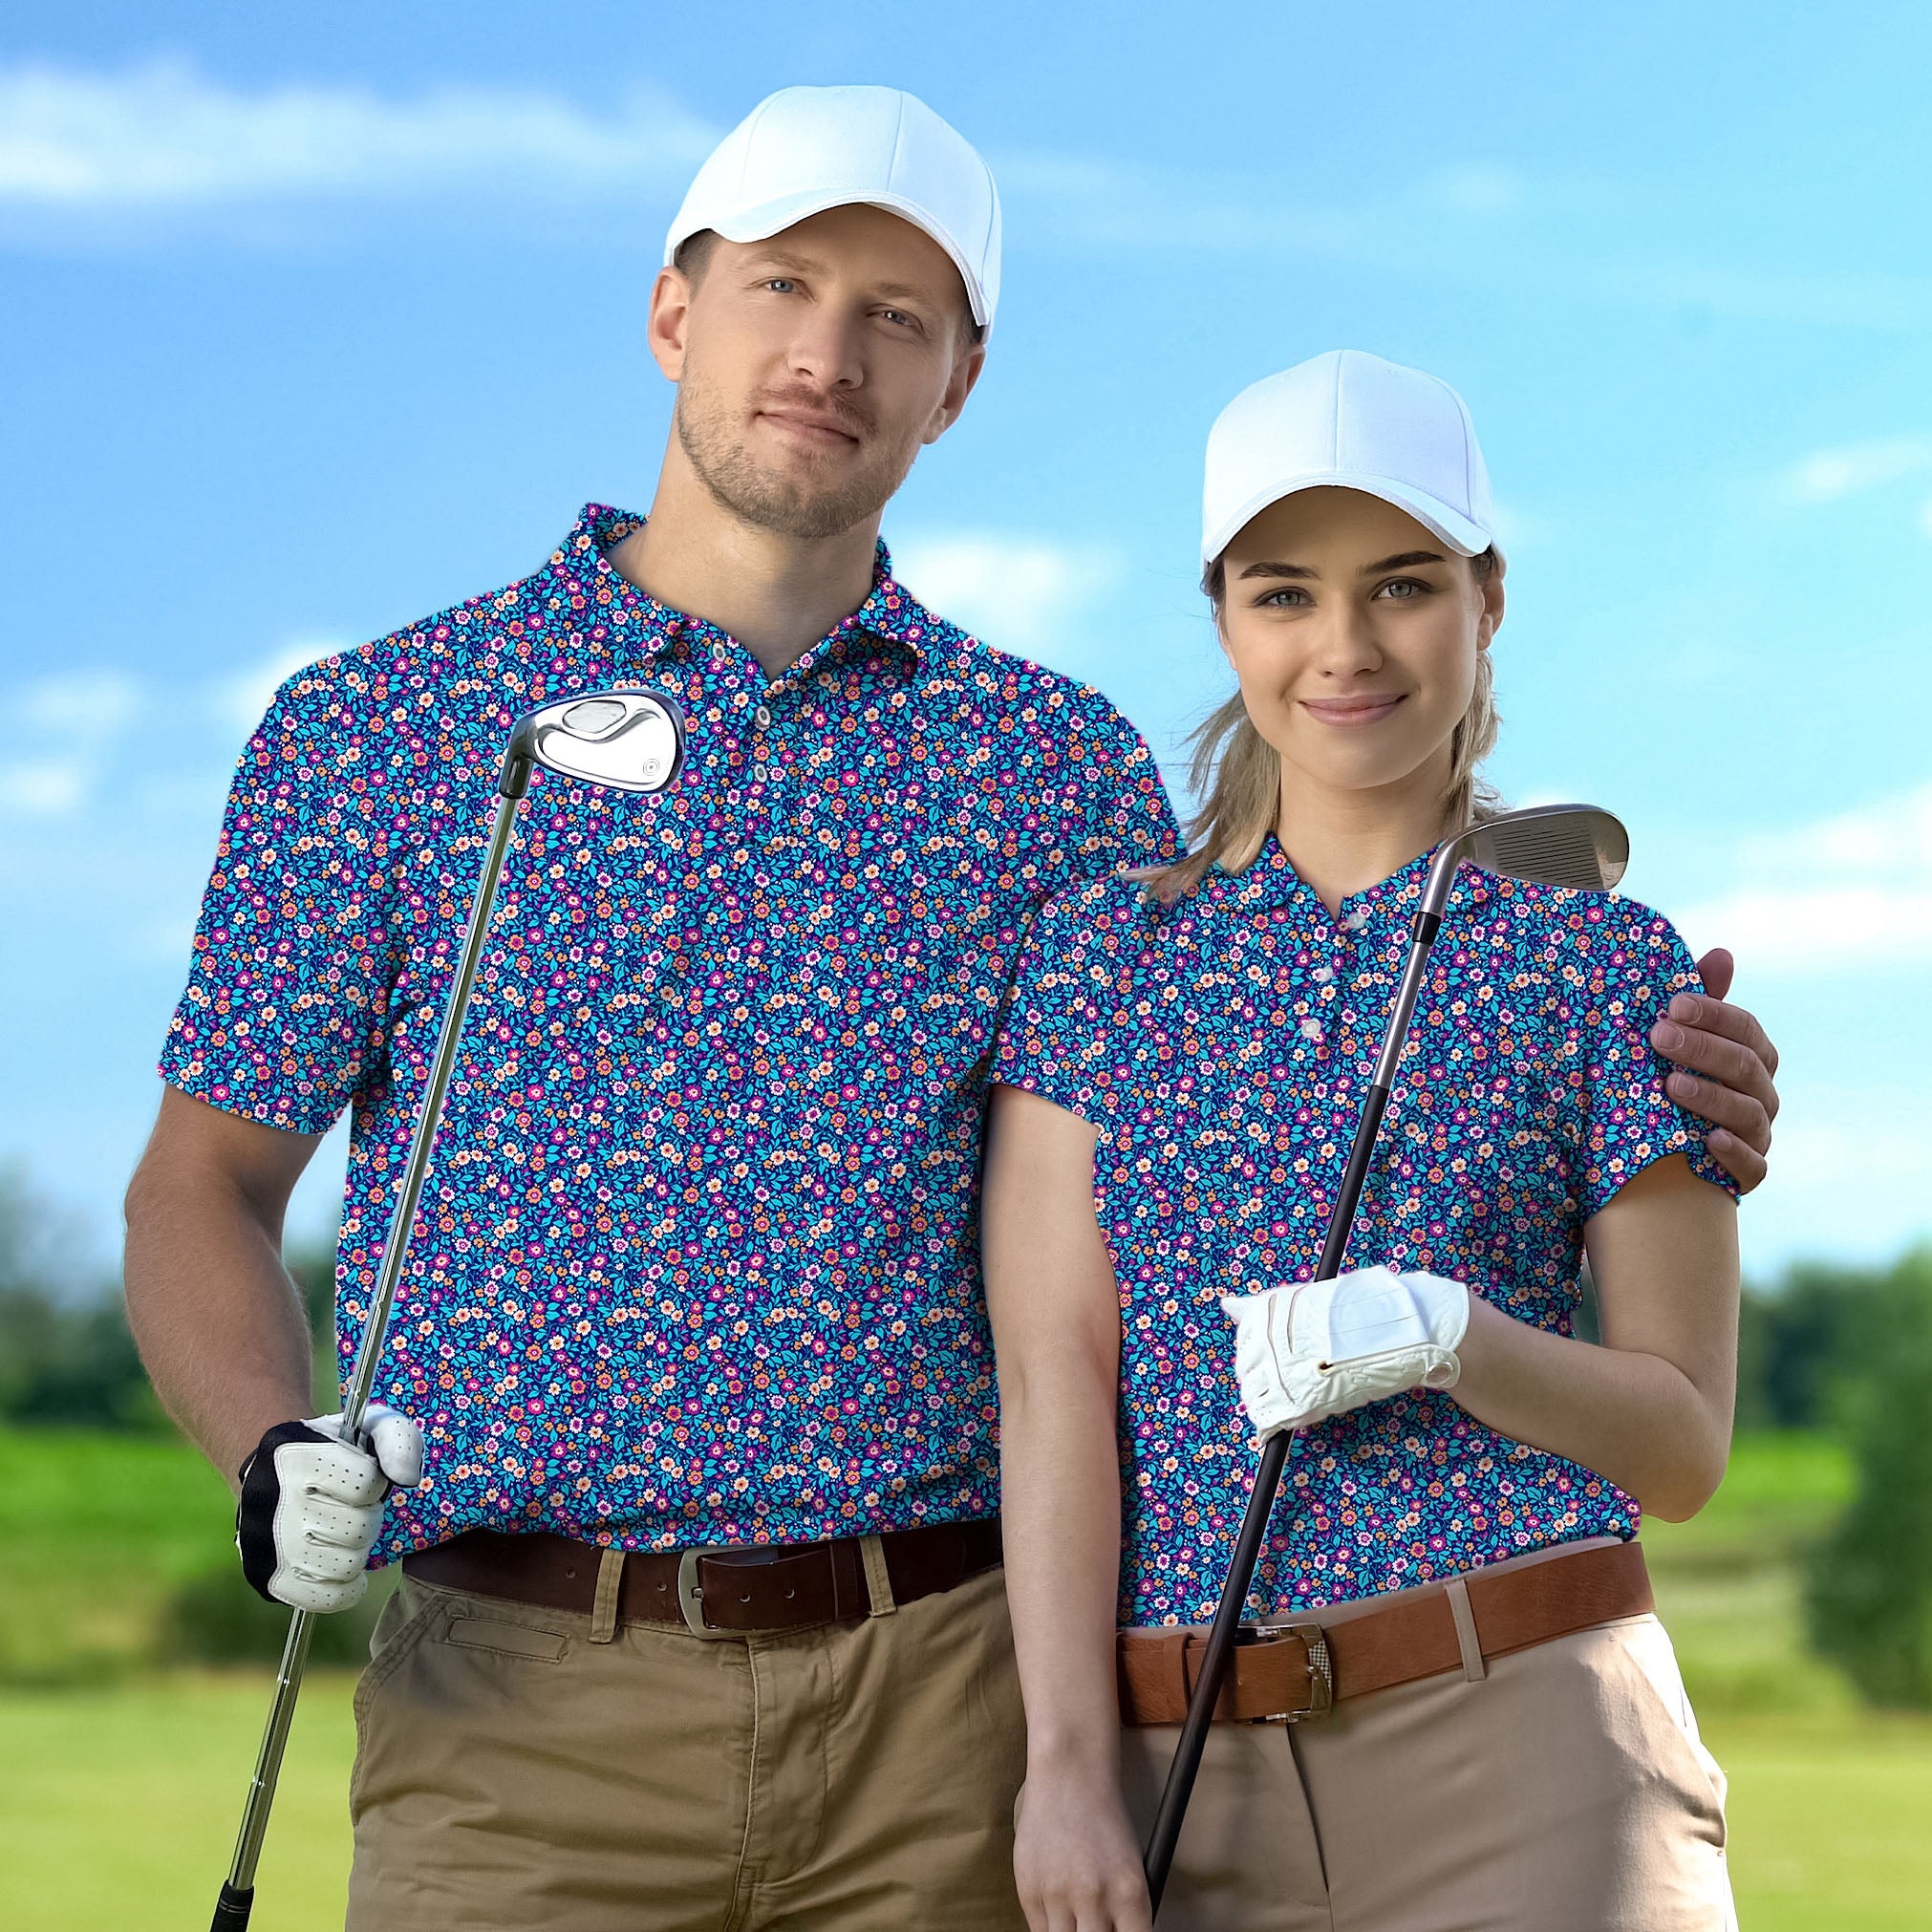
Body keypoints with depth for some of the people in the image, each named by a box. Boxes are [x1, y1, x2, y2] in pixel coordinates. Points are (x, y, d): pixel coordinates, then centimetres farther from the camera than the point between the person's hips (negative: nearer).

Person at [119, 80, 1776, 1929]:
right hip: (526, 1701, -1)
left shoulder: (1057, 763, 11)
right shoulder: (374, 727, 6)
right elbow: (200, 1187, 8)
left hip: (950, 1704, 2)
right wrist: (274, 1460, -12)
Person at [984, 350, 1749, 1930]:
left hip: (1523, 1746, -1)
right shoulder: (1102, 950, 9)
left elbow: (1684, 1445, 4)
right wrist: (1069, 1764, -8)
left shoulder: (1601, 958, 4)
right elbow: (1051, 1381, 1)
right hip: (1186, 1776, 2)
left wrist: (1445, 1336, -14)